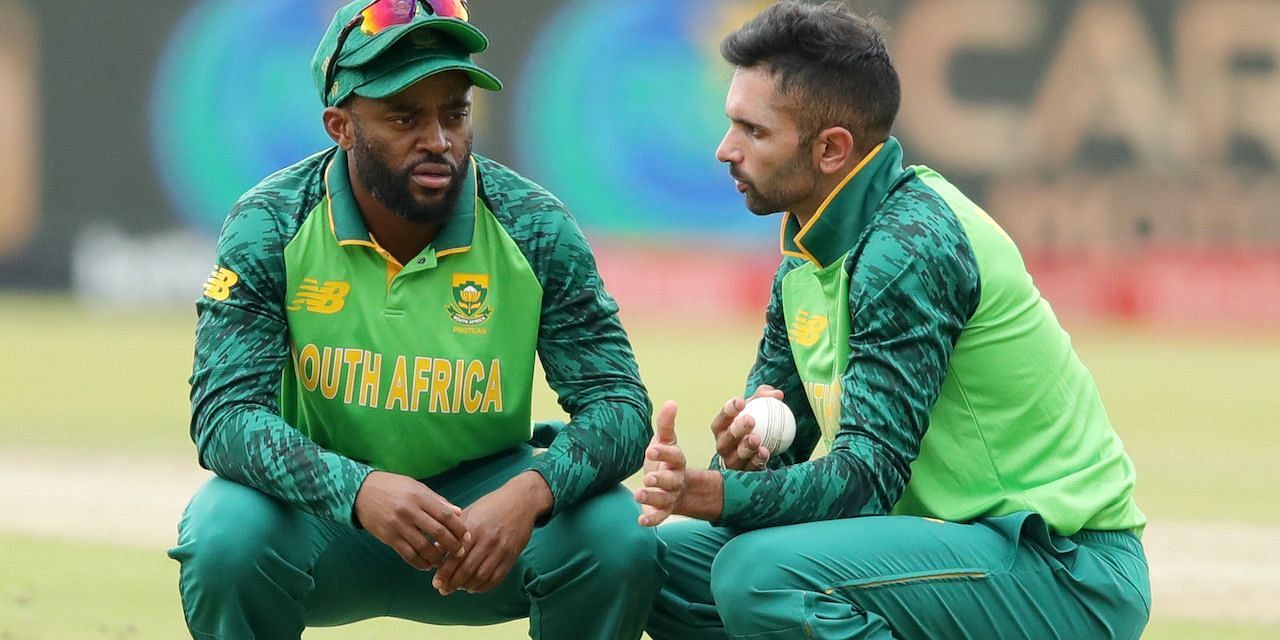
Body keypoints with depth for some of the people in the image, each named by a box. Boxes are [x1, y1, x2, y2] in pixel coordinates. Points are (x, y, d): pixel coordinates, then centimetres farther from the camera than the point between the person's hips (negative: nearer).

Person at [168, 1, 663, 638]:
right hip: (323, 508, -1)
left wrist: (531, 493, -37)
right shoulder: (270, 226, -14)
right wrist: (360, 489, -42)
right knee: (227, 538, -33)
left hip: (479, 501, 1)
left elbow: (619, 405, -13)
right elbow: (225, 413, -22)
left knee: (618, 536, -27)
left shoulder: (533, 228, -11)